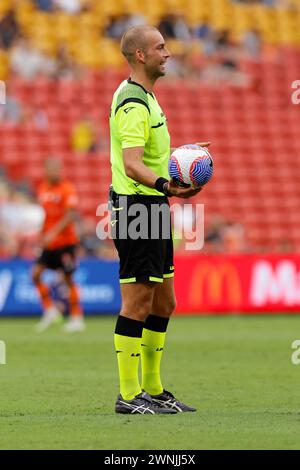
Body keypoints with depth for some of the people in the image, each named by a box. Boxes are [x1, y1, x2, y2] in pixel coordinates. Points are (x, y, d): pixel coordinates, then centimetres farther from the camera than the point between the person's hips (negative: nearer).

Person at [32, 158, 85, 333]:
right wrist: (42, 235, 16)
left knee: (68, 278, -4)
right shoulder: (43, 189, 9)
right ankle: (50, 310, 9)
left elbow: (72, 214, -21)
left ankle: (77, 318, 4)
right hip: (49, 243, 6)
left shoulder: (67, 189, -10)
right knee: (36, 274, -4)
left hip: (66, 241, -6)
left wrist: (54, 232, -29)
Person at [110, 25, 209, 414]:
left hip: (154, 208, 10)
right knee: (138, 305, -7)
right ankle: (129, 395, -2)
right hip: (136, 208, -10)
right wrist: (166, 186, -42)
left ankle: (153, 390, 21)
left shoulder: (145, 97, 18)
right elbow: (132, 166, -28)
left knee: (163, 304, 13)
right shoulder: (134, 104, -16)